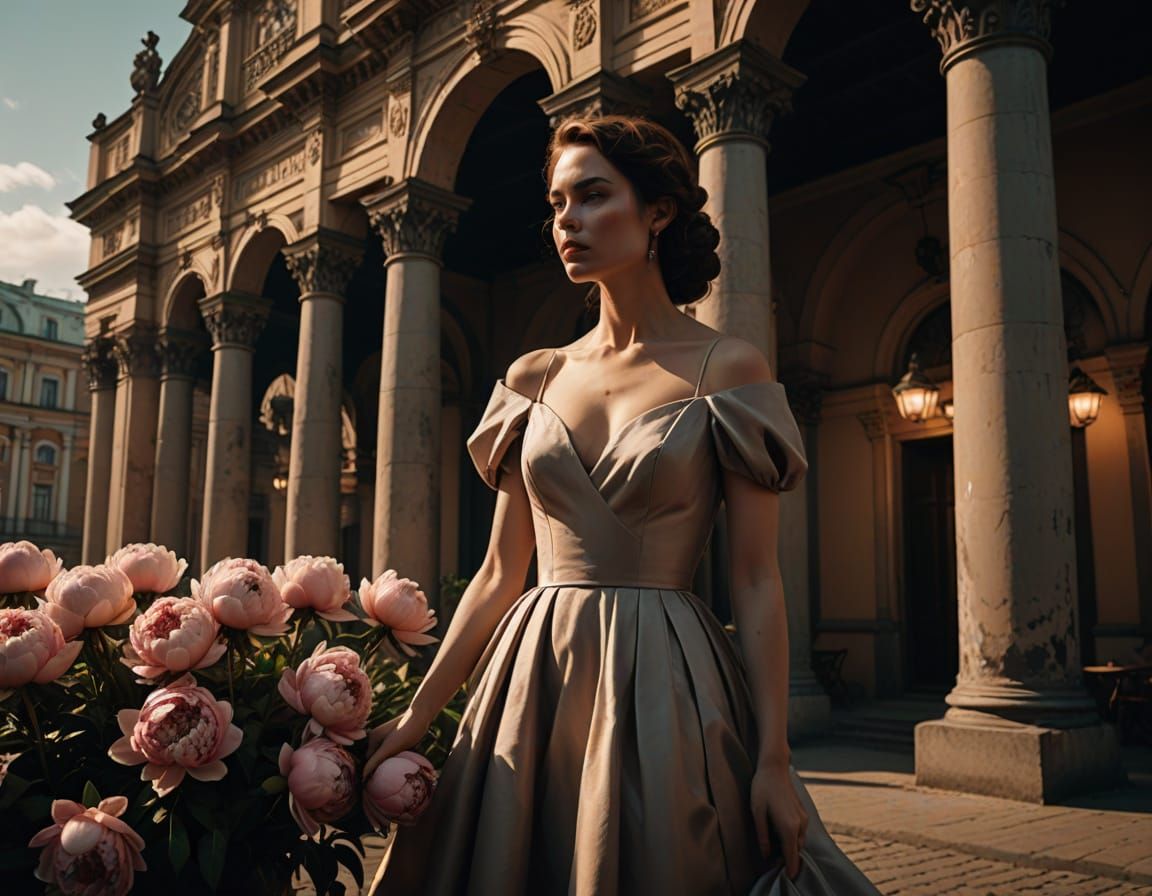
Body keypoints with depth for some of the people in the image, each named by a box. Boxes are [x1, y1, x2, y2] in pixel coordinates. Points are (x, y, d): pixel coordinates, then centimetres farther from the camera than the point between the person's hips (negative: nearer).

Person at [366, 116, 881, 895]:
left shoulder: (728, 369, -3)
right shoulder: (536, 379, 8)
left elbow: (756, 581, -5)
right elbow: (500, 573, 8)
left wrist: (774, 761, -10)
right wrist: (419, 714, 5)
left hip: (663, 686, -3)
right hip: (533, 683, 4)